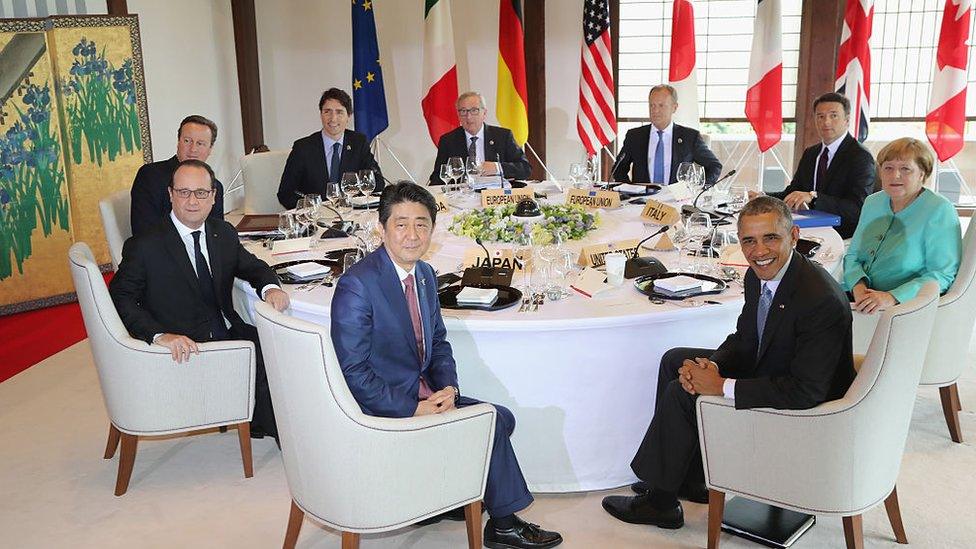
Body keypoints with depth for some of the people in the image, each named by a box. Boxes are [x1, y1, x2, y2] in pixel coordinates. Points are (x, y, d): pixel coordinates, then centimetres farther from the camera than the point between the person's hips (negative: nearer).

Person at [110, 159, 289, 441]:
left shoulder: (224, 233, 8)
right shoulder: (144, 246, -10)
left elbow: (251, 266, 18)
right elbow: (120, 299, -12)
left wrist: (270, 287, -7)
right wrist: (160, 335, -29)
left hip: (228, 333, 7)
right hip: (183, 350, -6)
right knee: (263, 364, -21)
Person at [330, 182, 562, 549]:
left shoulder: (425, 275, 5)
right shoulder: (356, 285, -21)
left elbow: (438, 342, 13)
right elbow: (353, 372, -22)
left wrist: (448, 388, -6)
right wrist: (414, 409, -22)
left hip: (424, 397, 8)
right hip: (384, 410, -8)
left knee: (501, 418, 4)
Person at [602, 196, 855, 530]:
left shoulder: (822, 301, -31)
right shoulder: (759, 275, -4)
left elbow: (805, 392, -32)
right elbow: (745, 340, 8)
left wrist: (722, 386, -28)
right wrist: (711, 366, -14)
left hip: (806, 412, -9)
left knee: (680, 394, -13)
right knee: (675, 361, 12)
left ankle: (661, 502, 8)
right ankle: (691, 476, 23)